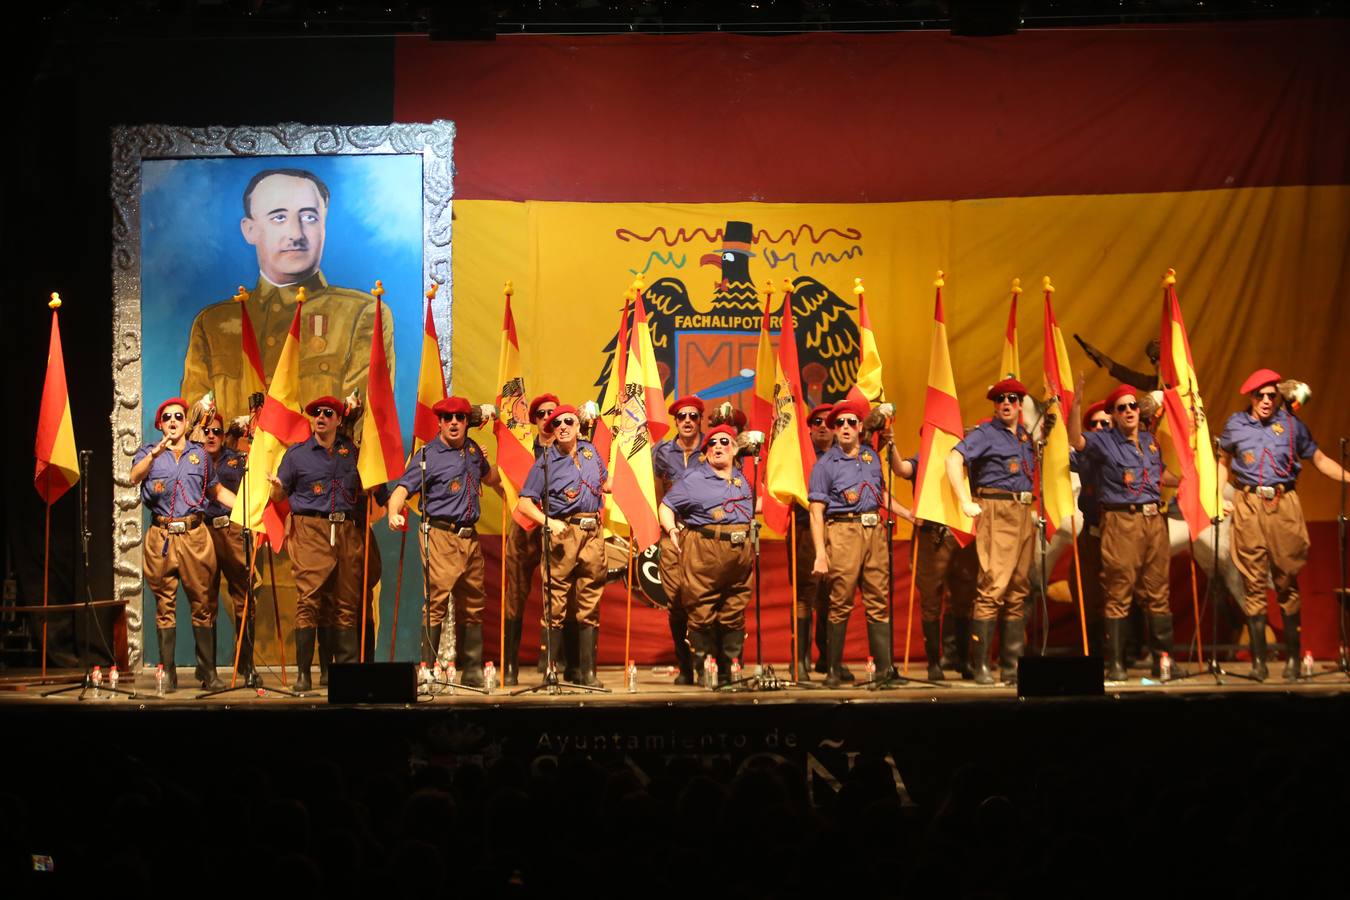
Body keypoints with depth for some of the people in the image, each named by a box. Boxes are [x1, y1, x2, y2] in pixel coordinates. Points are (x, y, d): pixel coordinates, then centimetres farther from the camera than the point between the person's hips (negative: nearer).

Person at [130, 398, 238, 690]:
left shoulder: (200, 454, 15)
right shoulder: (149, 452, 10)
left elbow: (217, 491, 24)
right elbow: (134, 477, -11)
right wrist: (155, 453, -25)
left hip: (195, 534, 1)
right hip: (161, 536, -1)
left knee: (203, 603, -1)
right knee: (164, 605, 1)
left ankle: (207, 671, 4)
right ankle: (167, 672, 5)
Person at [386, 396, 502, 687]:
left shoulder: (473, 450, 14)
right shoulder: (428, 455, -5)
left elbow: (489, 477, 35)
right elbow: (403, 488, -17)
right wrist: (394, 513, -32)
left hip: (470, 537, 7)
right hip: (441, 535, -7)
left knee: (472, 605, 10)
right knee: (436, 602, -11)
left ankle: (472, 672, 17)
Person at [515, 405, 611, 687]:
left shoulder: (589, 450, 15)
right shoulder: (546, 461, 0)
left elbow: (606, 483, 33)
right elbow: (524, 503, -4)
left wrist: (607, 487, 12)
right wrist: (549, 522, -16)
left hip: (593, 533, 5)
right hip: (563, 532, -5)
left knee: (590, 605, 5)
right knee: (555, 605, -6)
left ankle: (587, 672, 9)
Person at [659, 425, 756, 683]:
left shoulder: (742, 479, 20)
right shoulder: (693, 478, 4)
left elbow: (751, 510, 35)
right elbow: (666, 507, 3)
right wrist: (671, 529, -13)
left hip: (740, 554, 5)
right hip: (702, 554, -5)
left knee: (734, 614, 6)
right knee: (701, 614, -6)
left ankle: (731, 671, 13)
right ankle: (704, 670, 1)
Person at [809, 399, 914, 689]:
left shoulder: (872, 456, 15)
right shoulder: (825, 463, 0)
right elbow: (816, 511, -4)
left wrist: (908, 513, 21)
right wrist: (820, 553, -12)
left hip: (874, 530, 4)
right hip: (842, 531, -4)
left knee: (879, 601, 4)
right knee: (840, 603, -3)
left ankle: (884, 666, 8)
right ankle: (834, 669, 4)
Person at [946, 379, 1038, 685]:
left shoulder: (1026, 436, 18)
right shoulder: (984, 433, -2)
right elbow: (954, 458, -15)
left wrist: (1033, 506, 16)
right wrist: (965, 502, -20)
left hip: (1024, 513, 7)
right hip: (997, 510, -7)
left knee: (1018, 591, 7)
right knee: (993, 587, -13)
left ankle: (1012, 666, 12)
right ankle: (980, 666, -11)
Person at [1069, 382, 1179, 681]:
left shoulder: (1150, 439, 17)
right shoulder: (1104, 440, 0)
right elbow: (1076, 440, -19)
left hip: (1154, 520, 5)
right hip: (1121, 521, -5)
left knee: (1157, 593, 8)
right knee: (1118, 594, -4)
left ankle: (1163, 659, 14)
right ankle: (1115, 663, -1)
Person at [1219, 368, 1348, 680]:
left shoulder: (1291, 423, 7)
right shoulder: (1235, 424, 9)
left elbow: (1319, 459, 13)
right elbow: (1223, 462, 21)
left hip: (1284, 505, 0)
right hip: (1249, 506, 0)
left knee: (1288, 583, 1)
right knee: (1254, 584, 0)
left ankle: (1292, 657, 9)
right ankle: (1258, 659, 6)